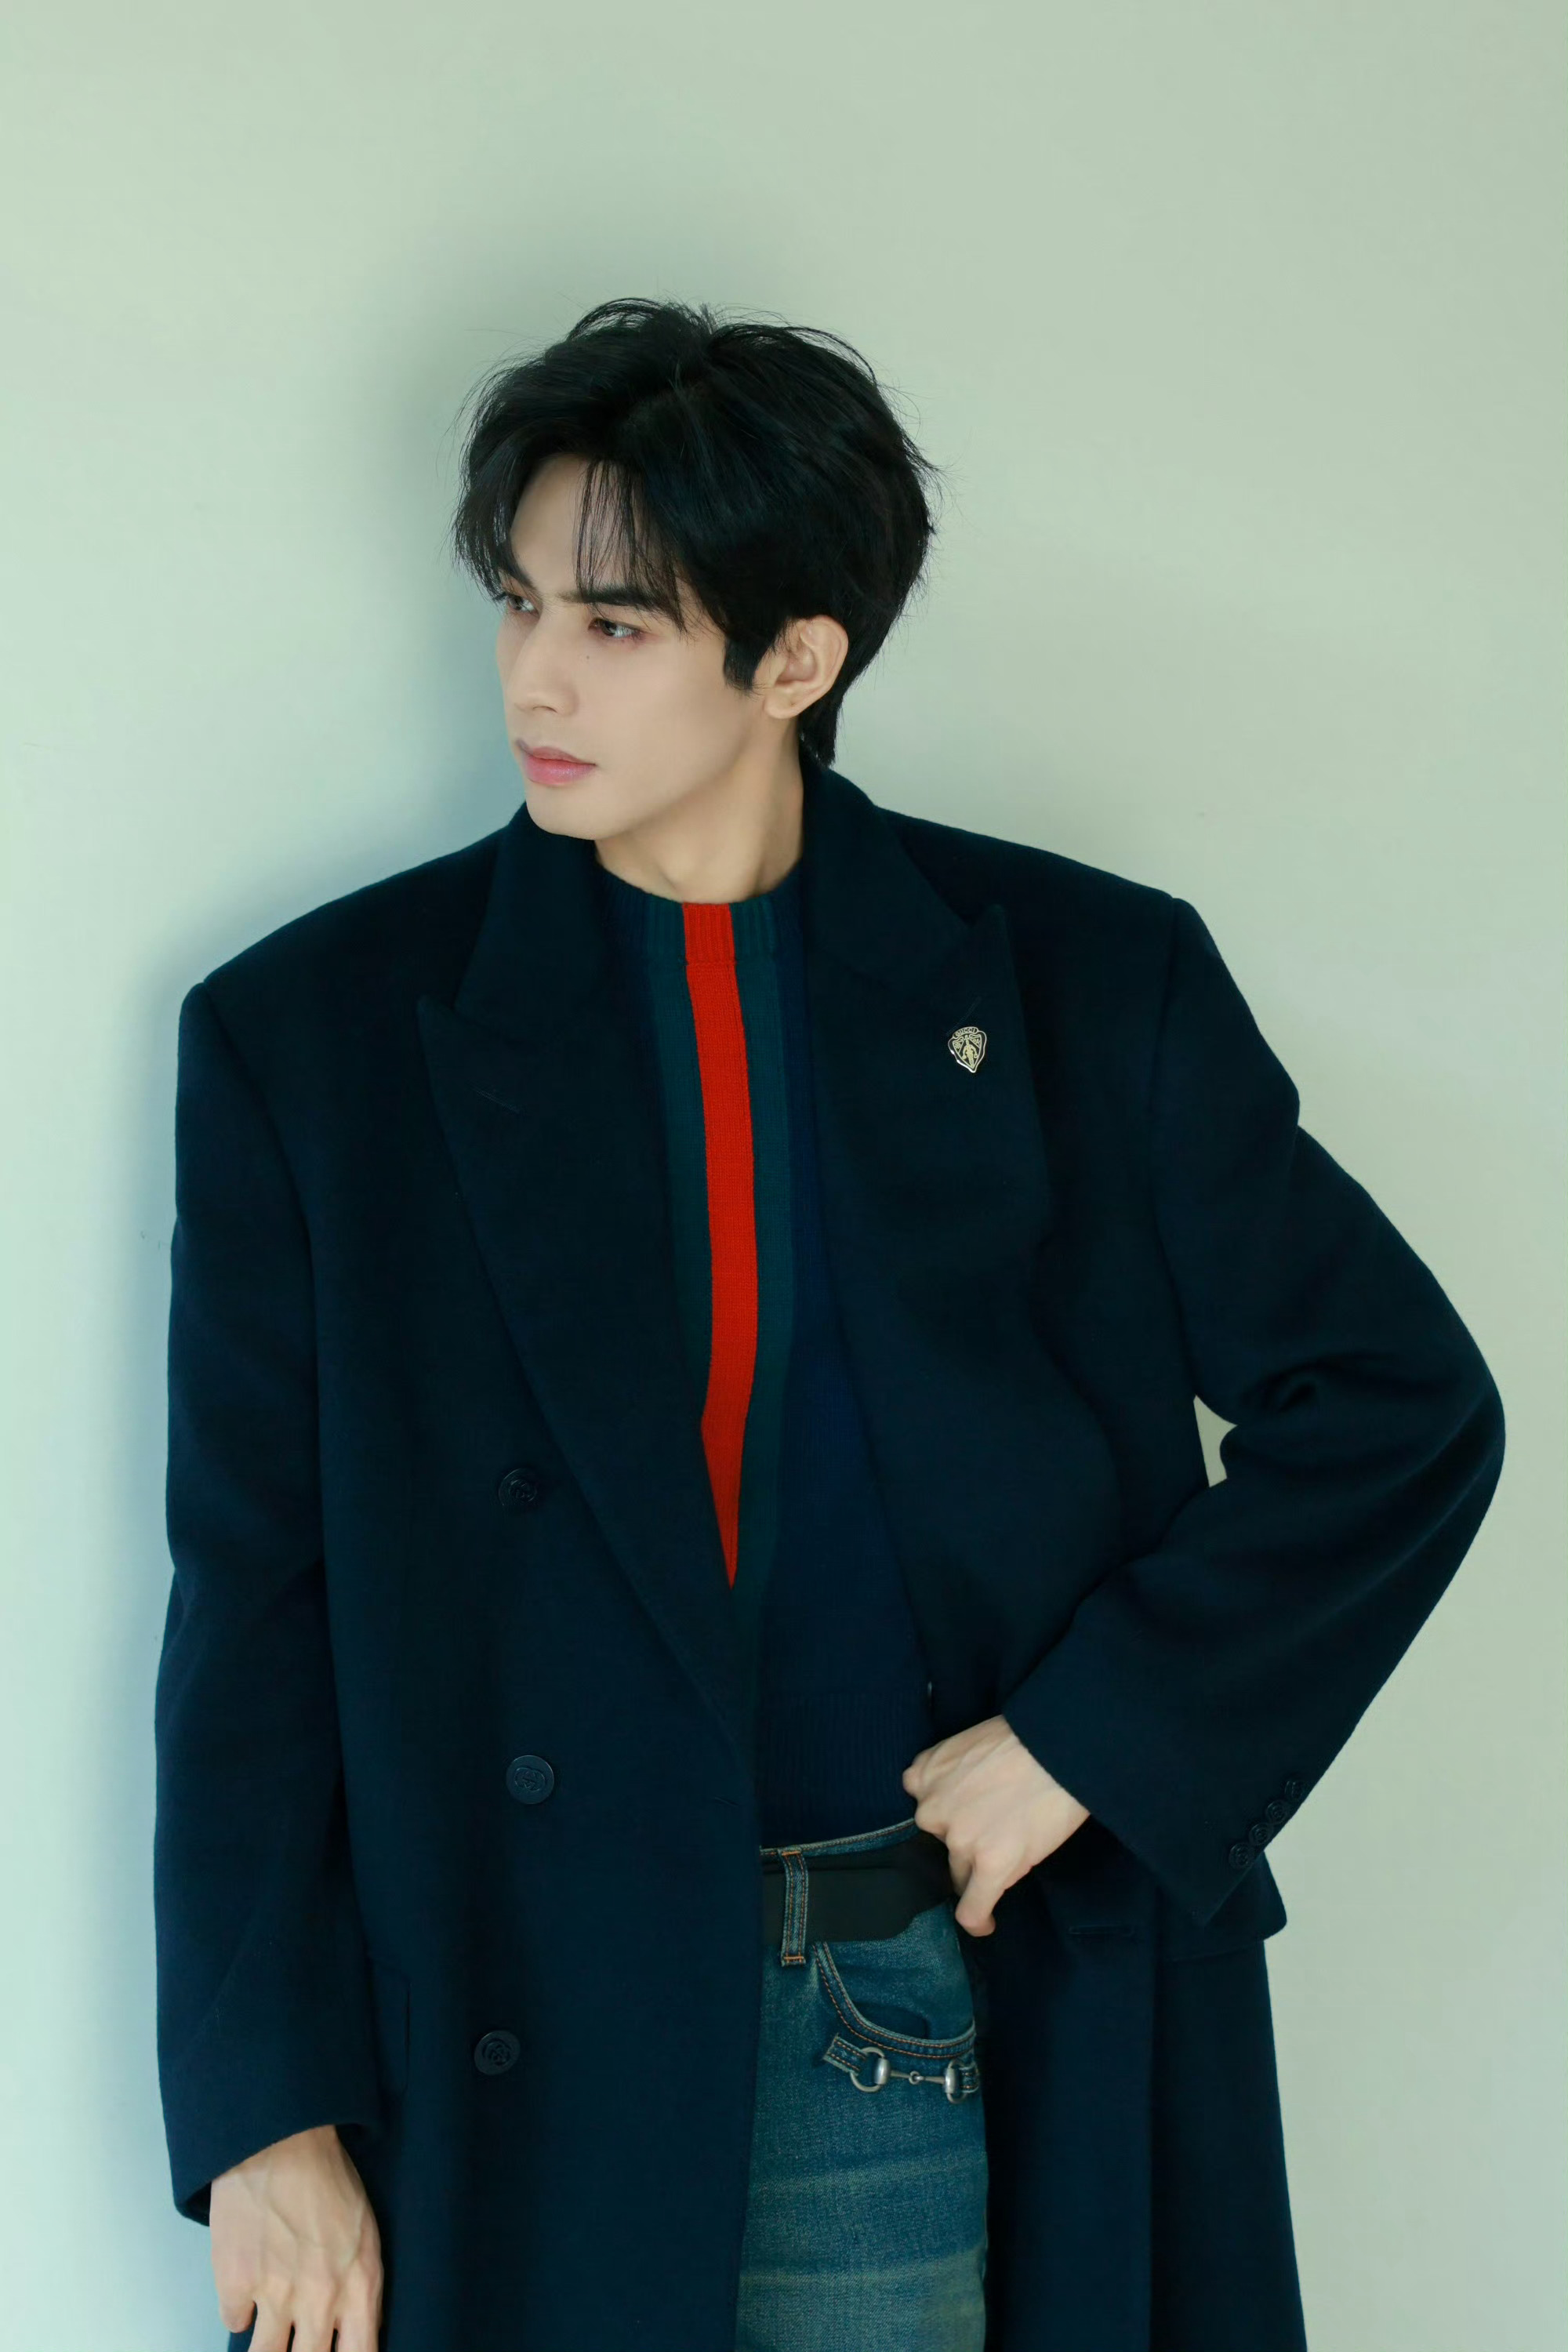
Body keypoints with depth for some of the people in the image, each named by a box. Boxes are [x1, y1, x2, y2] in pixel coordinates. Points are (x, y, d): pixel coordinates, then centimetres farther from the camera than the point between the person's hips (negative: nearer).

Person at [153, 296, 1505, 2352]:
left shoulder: (1090, 986, 0)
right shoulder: (318, 1035, -1)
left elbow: (1400, 1406, 4)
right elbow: (254, 1610, -1)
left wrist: (1094, 1736, -6)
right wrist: (265, 2108, -4)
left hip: (944, 2032, 1)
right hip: (509, 2066, 0)